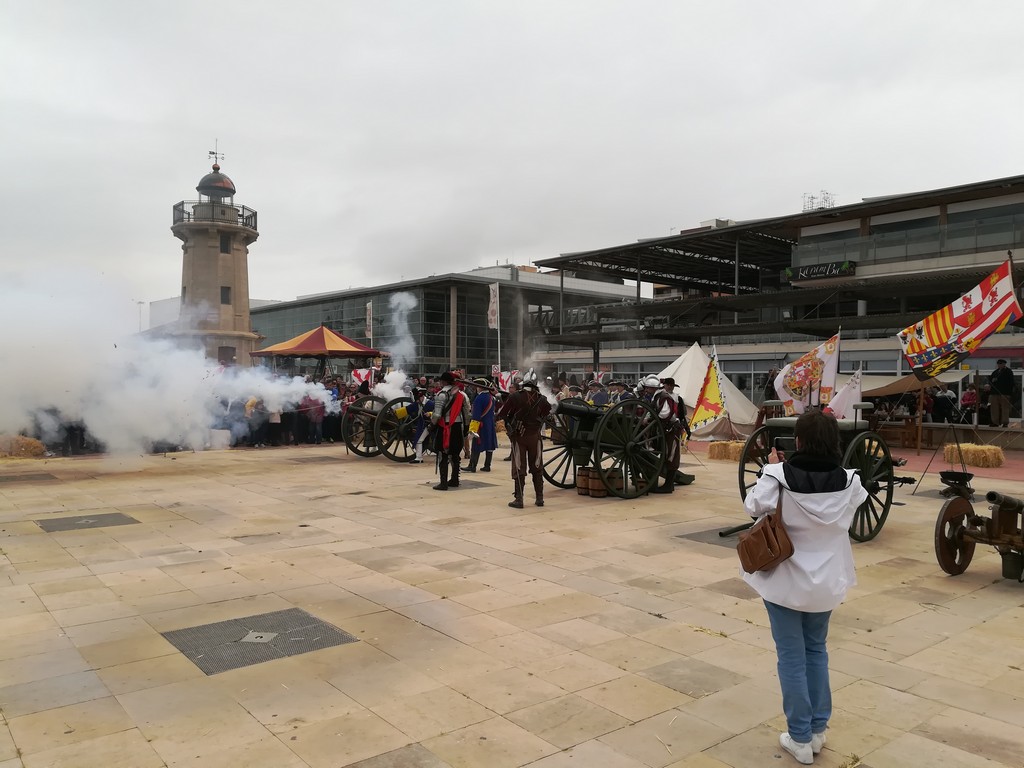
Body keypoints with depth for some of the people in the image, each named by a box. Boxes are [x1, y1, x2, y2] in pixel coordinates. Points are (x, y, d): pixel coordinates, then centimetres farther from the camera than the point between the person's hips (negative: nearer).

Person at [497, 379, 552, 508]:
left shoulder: (515, 397, -11)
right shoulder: (541, 399, -5)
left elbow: (502, 414, -9)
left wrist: (508, 422, 9)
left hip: (518, 436, -2)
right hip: (535, 436, 2)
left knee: (519, 468, 4)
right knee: (537, 468, 13)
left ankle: (518, 499, 1)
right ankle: (540, 498, 15)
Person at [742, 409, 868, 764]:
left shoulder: (779, 476, -21)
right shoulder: (847, 481, -10)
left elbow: (754, 506, -8)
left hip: (786, 580, -4)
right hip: (827, 580, 4)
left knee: (792, 658, 9)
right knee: (816, 650, 22)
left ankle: (801, 738, 19)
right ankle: (817, 730, 31)